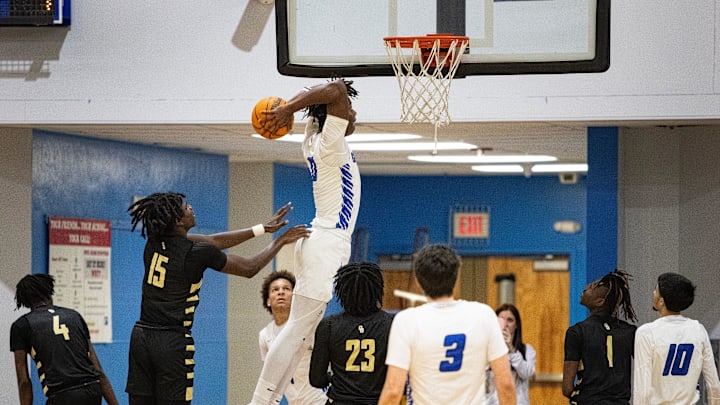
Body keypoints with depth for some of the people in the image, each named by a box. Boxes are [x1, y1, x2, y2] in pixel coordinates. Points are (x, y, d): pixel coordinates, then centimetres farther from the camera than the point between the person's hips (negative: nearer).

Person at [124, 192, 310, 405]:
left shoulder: (155, 242, 6)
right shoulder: (197, 252, -12)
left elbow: (213, 241, 15)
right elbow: (249, 268, 1)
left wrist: (262, 228, 18)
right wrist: (281, 241, 15)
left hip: (141, 336, 6)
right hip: (173, 340, -6)